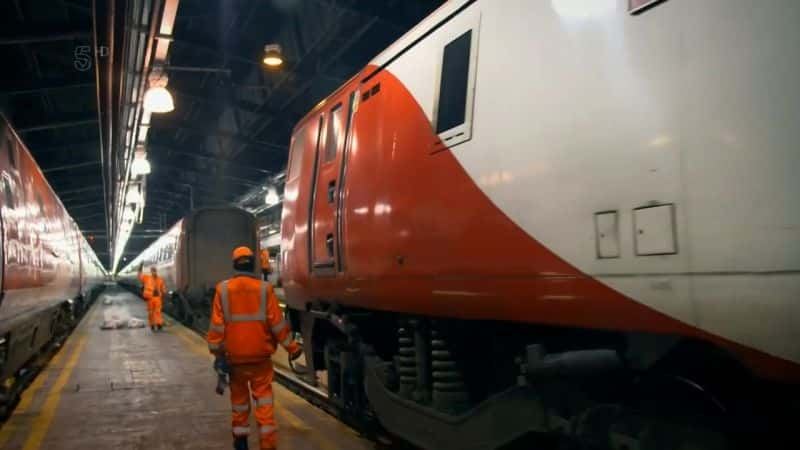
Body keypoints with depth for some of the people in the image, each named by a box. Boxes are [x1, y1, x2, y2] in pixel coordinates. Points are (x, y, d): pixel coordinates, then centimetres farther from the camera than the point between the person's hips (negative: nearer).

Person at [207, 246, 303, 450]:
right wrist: (292, 347, 3)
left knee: (239, 398, 18)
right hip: (260, 355, -2)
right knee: (264, 400, 4)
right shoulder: (264, 289, -8)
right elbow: (277, 322, -6)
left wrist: (216, 351, 6)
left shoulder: (223, 289, -4)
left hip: (234, 356, 2)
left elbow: (217, 325, -4)